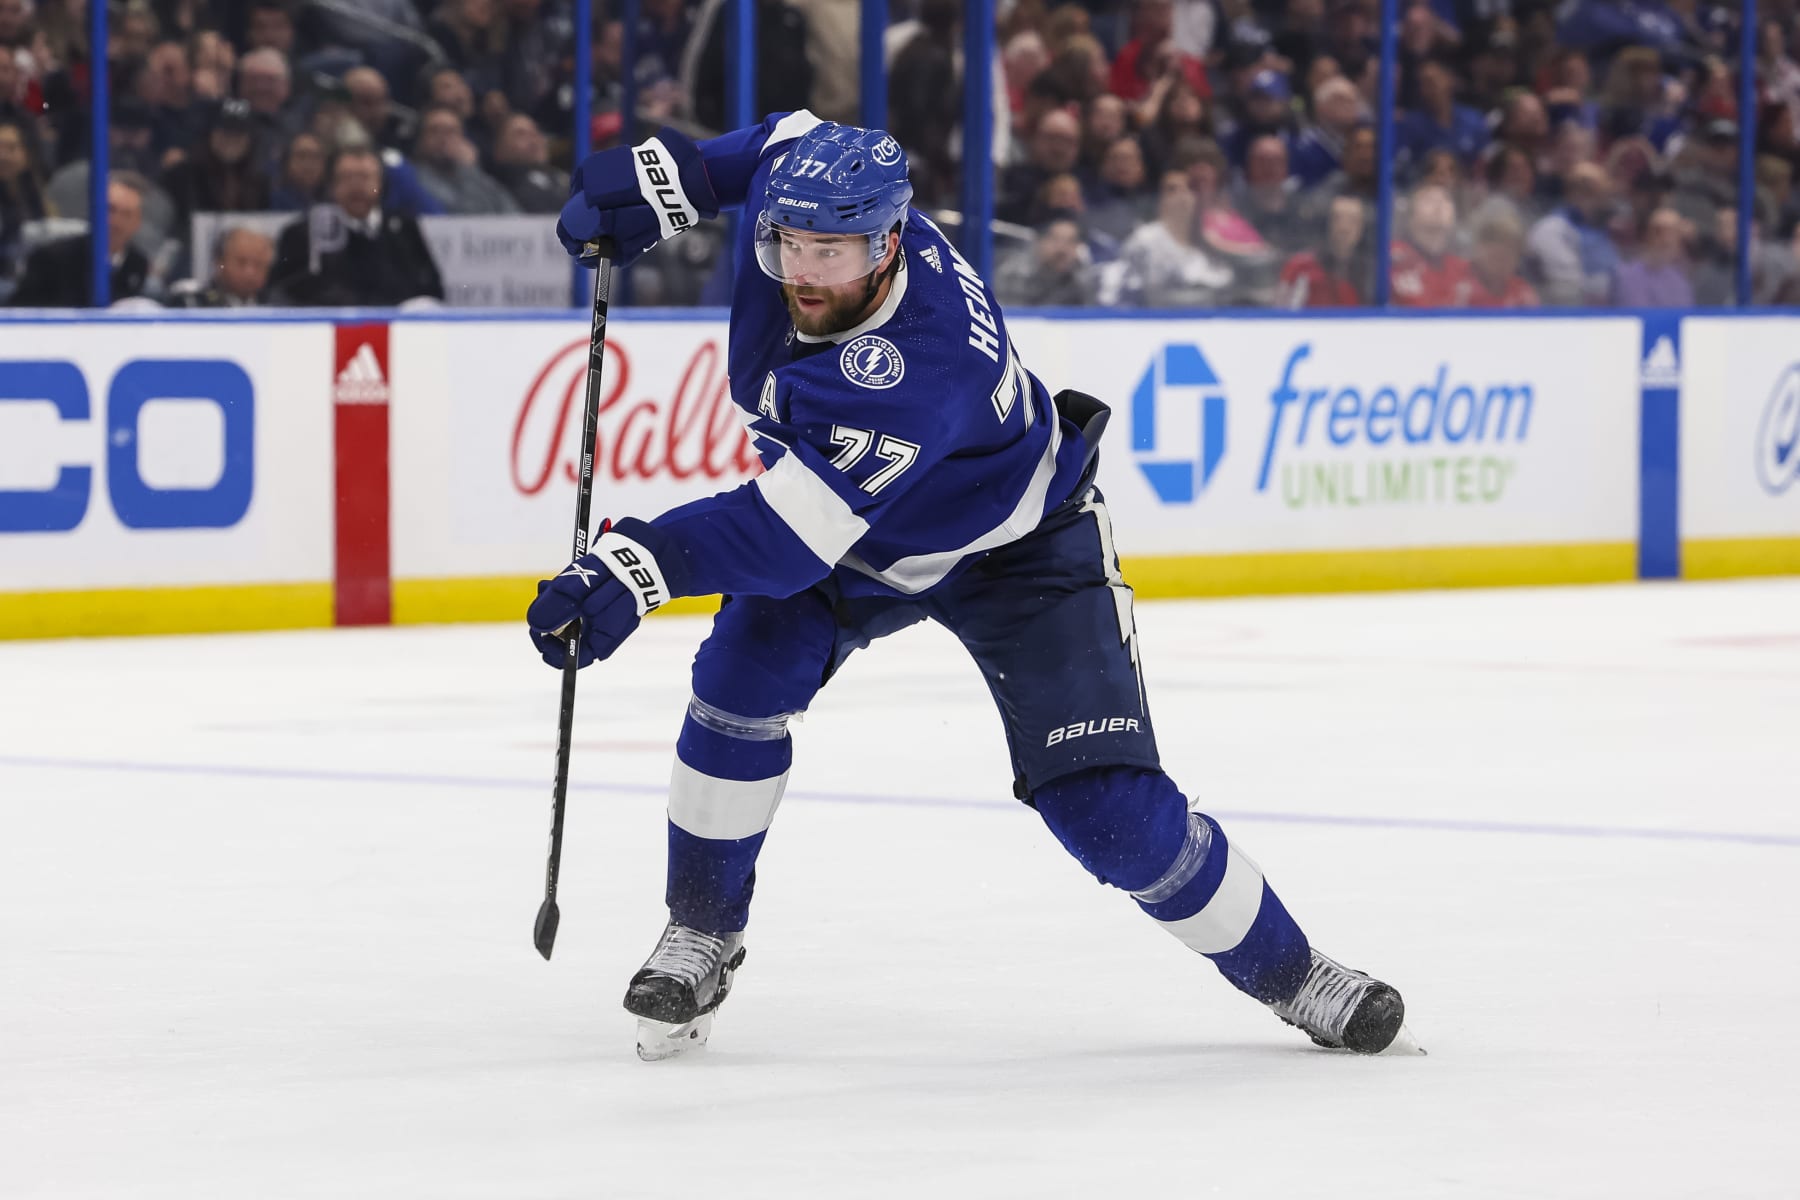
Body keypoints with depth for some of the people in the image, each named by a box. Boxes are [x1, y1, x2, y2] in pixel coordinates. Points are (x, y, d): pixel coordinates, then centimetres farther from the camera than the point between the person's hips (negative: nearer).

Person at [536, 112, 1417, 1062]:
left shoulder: (919, 367, -45)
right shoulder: (798, 196, -25)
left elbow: (787, 533, -49)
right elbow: (790, 138, 2)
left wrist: (641, 565, -60)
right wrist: (664, 177, -10)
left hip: (1015, 547, -6)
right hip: (848, 529, 6)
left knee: (1106, 806, -13)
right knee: (742, 679, -18)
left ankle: (1288, 973, 8)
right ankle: (702, 933, 1)